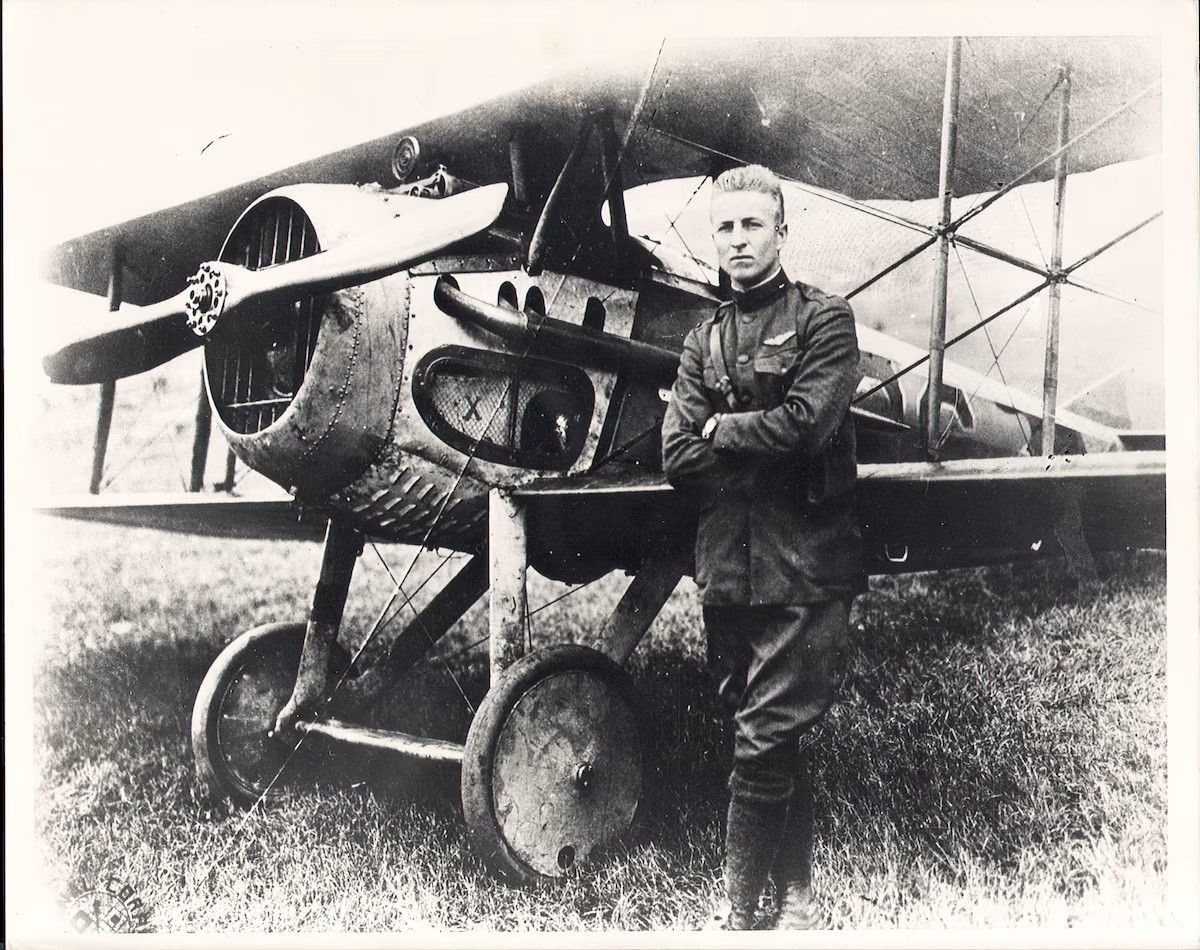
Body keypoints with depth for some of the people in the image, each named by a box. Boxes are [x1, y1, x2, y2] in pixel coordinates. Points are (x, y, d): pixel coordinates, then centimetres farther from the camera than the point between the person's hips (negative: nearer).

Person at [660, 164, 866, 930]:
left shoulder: (824, 320, 0)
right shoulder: (704, 341, 14)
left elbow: (807, 422, -17)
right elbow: (677, 458, 3)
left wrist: (722, 430, -3)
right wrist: (766, 445, -5)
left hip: (805, 571, -5)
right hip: (727, 571, 5)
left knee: (765, 743, -5)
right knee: (782, 747, 15)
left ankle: (740, 909, 10)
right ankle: (797, 899, 29)